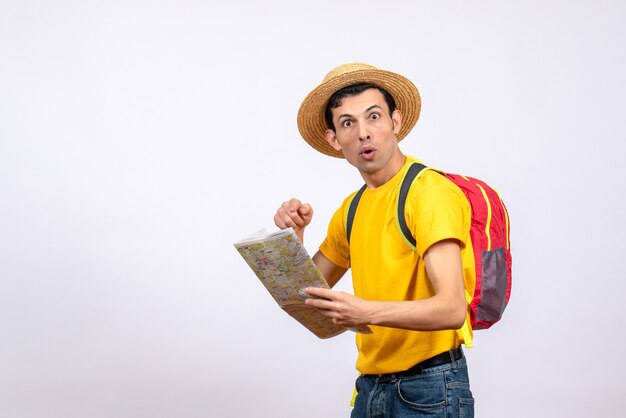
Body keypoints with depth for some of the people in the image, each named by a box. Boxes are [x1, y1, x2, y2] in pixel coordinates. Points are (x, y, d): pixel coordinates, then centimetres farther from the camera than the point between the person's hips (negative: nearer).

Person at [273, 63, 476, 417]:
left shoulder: (430, 192, -15)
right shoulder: (352, 209, 9)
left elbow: (452, 309, -23)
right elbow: (311, 292, 15)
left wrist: (367, 312, -36)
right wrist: (294, 235, -1)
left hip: (429, 388, -7)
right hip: (371, 386, 7)